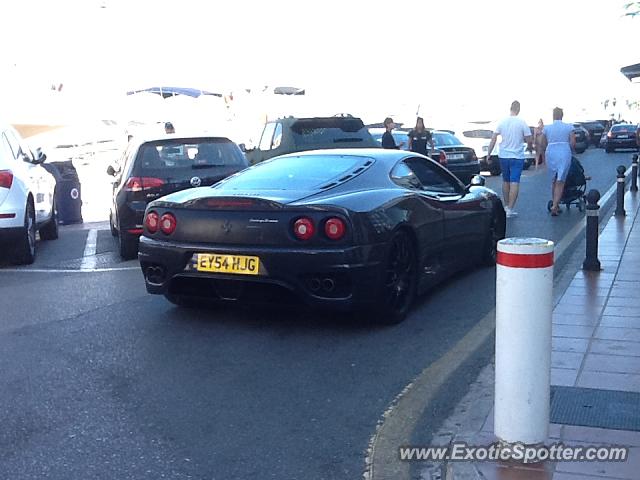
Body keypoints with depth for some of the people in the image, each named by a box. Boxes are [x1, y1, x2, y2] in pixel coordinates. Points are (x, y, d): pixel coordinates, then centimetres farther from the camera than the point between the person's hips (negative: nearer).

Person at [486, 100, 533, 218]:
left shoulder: (502, 122, 0)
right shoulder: (522, 123, -9)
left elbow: (493, 139, -2)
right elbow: (529, 140, -6)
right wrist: (529, 147, 16)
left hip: (503, 156, 4)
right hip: (517, 156, -4)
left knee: (505, 181, 17)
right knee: (514, 183, -5)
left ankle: (506, 206, 26)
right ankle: (510, 209, -11)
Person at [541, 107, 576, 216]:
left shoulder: (547, 128, 4)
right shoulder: (569, 127, 1)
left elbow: (544, 144, 5)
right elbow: (573, 143, -3)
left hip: (550, 153, 2)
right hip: (564, 154, -2)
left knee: (553, 181, 15)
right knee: (560, 182, -2)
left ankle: (555, 205, 20)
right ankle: (555, 206, -15)